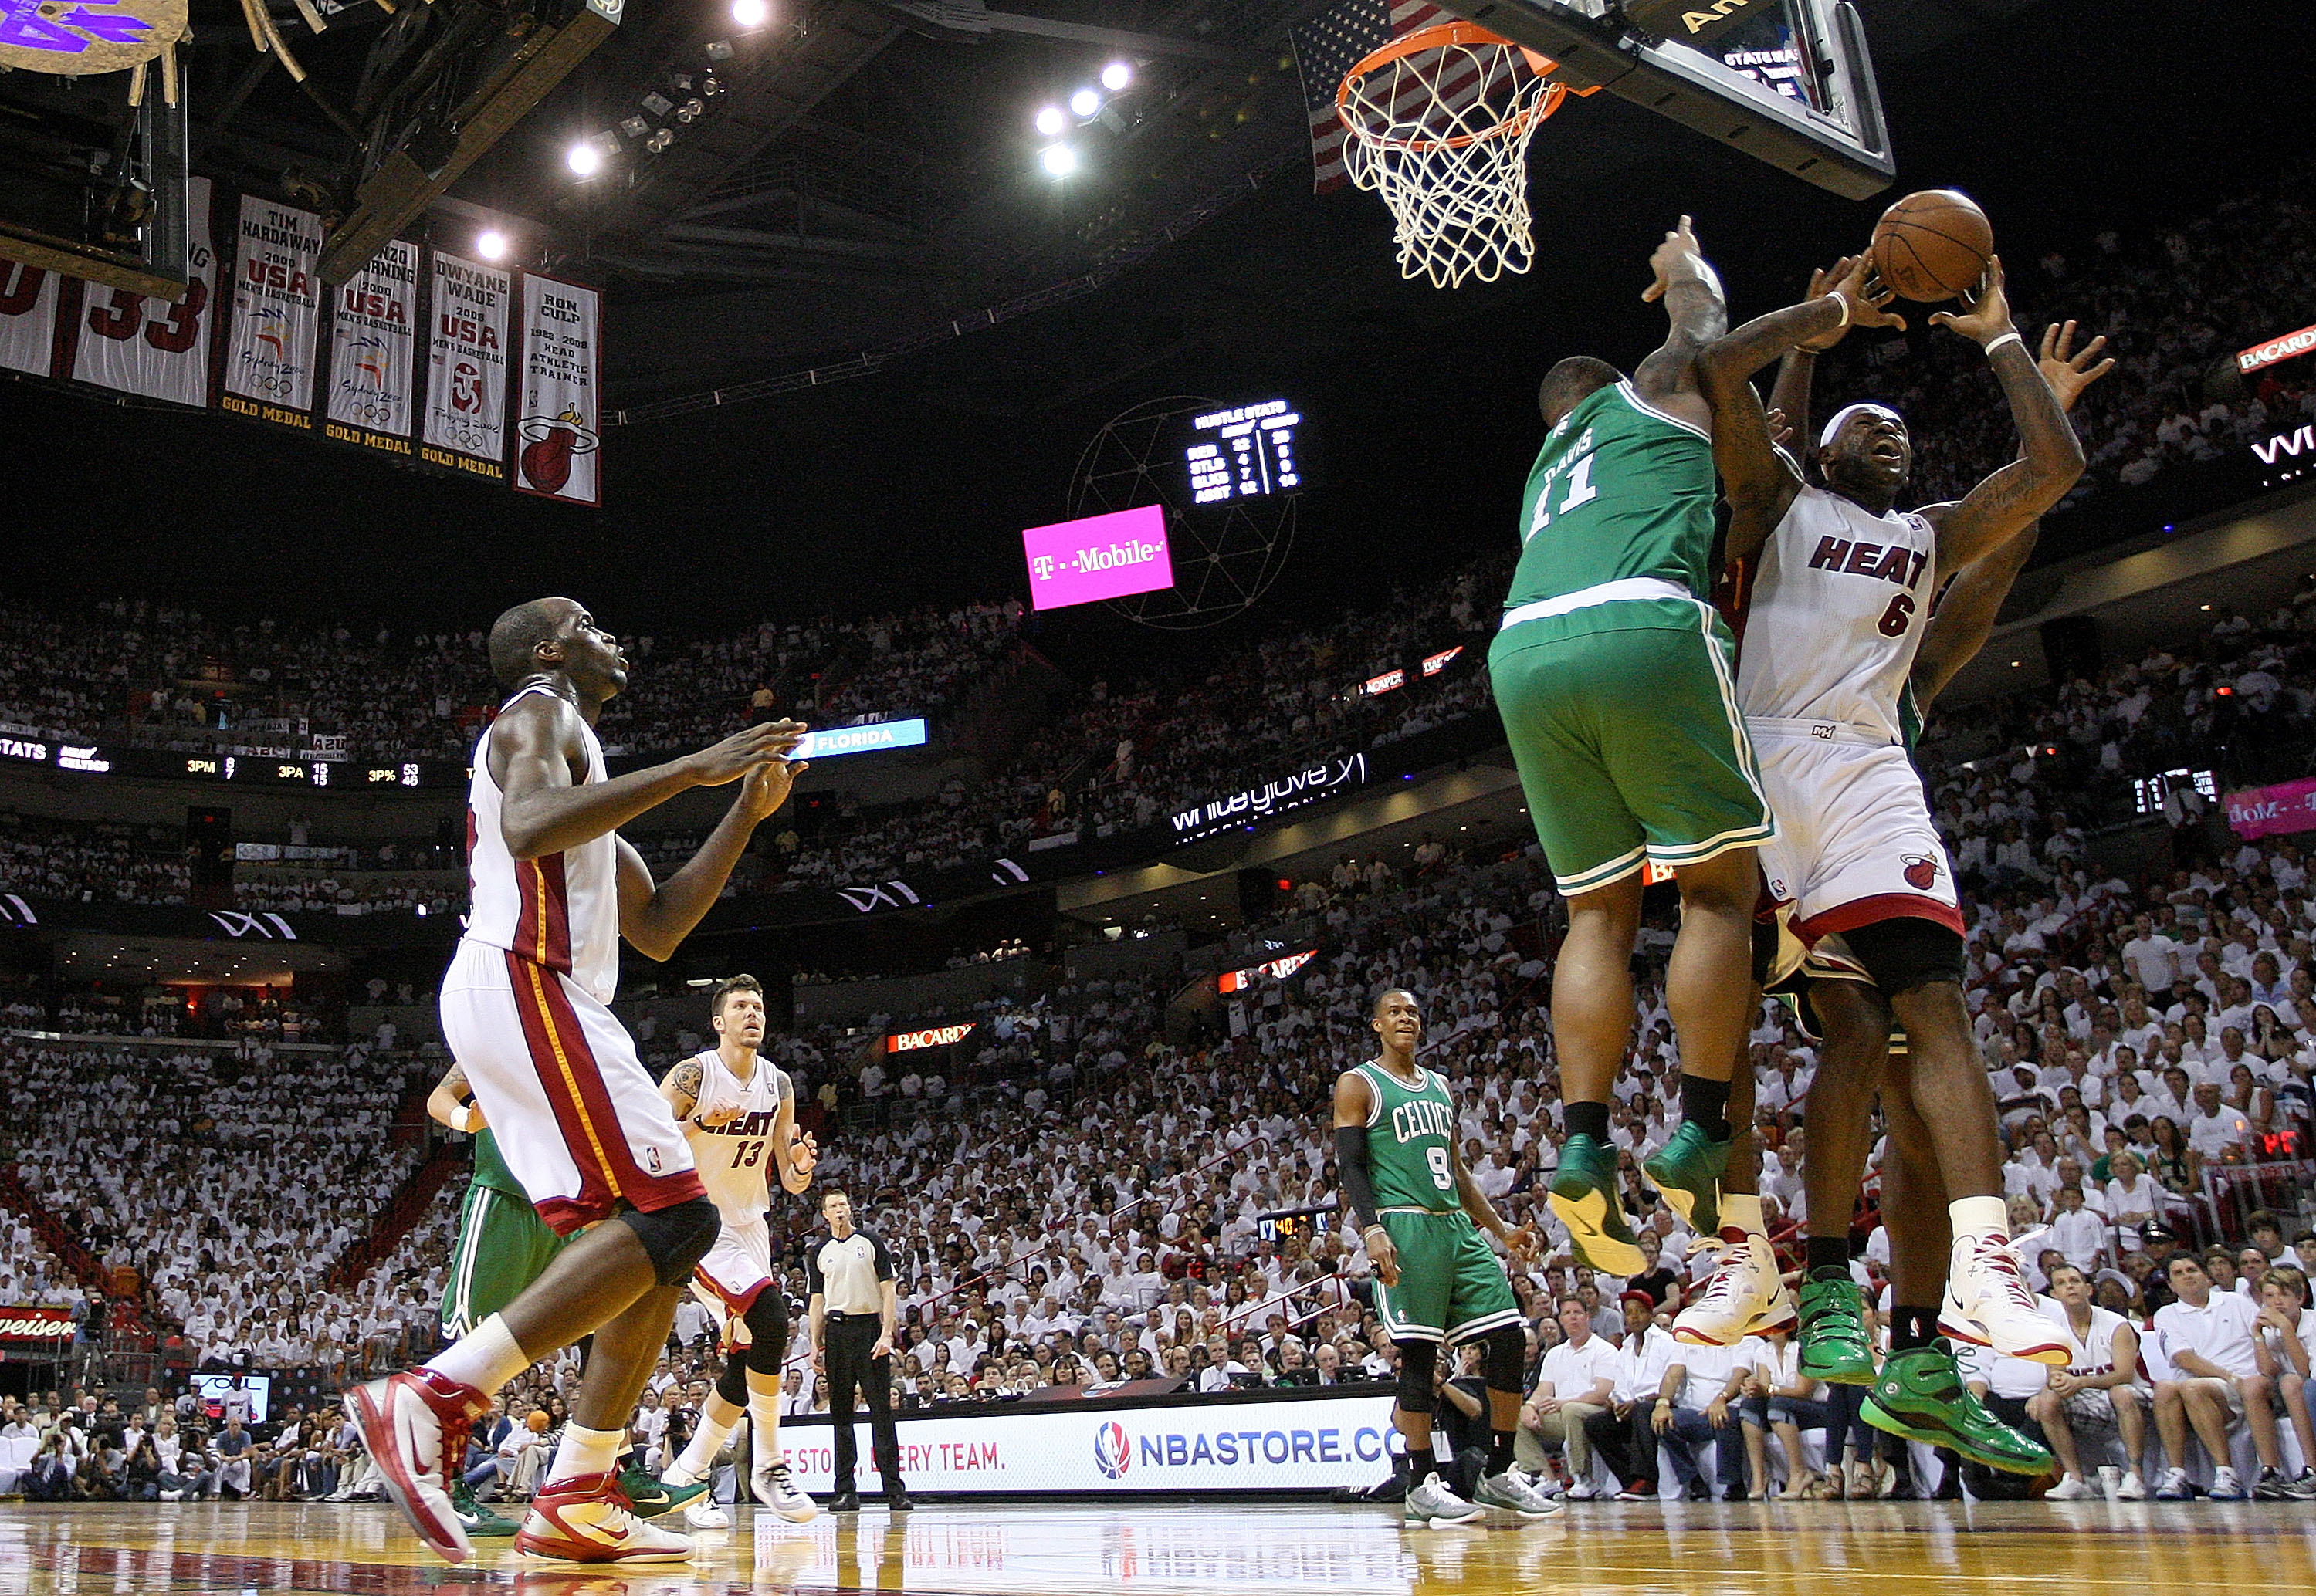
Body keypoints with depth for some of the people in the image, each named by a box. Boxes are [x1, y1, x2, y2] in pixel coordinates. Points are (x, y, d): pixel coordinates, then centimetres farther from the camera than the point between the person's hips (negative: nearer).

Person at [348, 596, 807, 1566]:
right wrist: (687, 770, -21)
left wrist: (748, 811, 22)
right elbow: (530, 828, -23)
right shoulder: (537, 712, 2)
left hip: (546, 1001, 10)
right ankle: (426, 1401, -20)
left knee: (667, 1235, 6)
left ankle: (575, 1502, 4)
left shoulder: (574, 747, 30)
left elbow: (657, 929, 27)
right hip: (519, 984, -10)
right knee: (671, 1216, -18)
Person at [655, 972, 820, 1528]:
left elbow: (791, 1183, 5)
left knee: (748, 1363, 6)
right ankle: (767, 1466, -12)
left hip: (748, 1229, 7)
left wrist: (802, 1163, -18)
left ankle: (686, 1476, 23)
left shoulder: (780, 1084, 3)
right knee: (769, 1316, -26)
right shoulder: (692, 1076, -13)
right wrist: (700, 1123, -33)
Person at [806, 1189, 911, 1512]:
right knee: (840, 1411, 4)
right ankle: (845, 1491, 9)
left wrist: (886, 1334, -10)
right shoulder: (818, 1252, 13)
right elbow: (817, 1301, 15)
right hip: (836, 1330, 3)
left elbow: (889, 1291, 1)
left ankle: (894, 1489, -6)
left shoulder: (871, 1243, 5)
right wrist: (815, 1344, 5)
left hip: (869, 1327, -3)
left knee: (881, 1409, -6)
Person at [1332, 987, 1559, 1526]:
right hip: (1403, 1228, -7)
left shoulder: (1440, 1087, 21)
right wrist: (1371, 1229, -21)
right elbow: (1350, 1165, -6)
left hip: (1457, 1227, 7)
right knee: (1418, 1354, -7)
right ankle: (1421, 1485, 3)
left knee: (1510, 1339, 1)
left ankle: (1499, 1473, 12)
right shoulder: (1357, 1085, 2)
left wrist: (1501, 1230, 18)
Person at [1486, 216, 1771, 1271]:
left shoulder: (1542, 479, 38)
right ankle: (1700, 1140, -5)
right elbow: (1704, 319, 41)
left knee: (1599, 911, 9)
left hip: (1523, 652, 6)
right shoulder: (1649, 393, 25)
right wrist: (1685, 262, 59)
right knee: (1720, 888, 2)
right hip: (1643, 630, -5)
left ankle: (1585, 1149, -1)